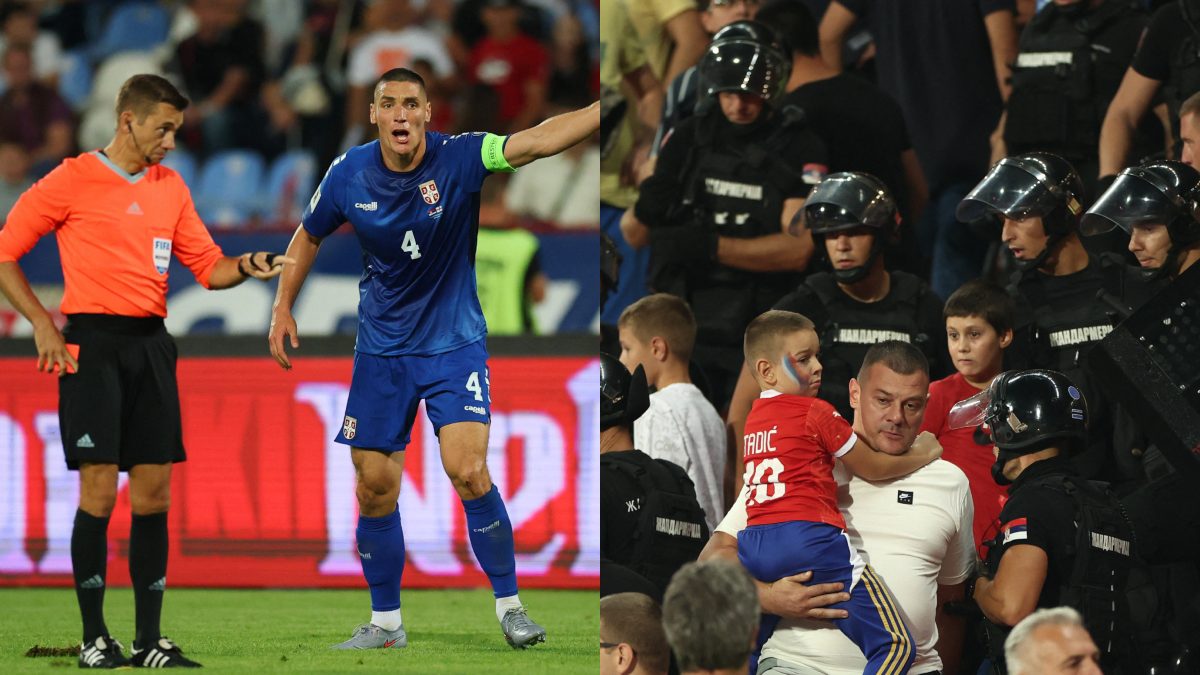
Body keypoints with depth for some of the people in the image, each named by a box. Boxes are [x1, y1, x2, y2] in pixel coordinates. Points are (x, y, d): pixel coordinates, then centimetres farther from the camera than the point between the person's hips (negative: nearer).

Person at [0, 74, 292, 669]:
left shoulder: (169, 187, 14)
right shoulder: (72, 180, -2)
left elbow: (208, 266, 17)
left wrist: (246, 267, -5)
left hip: (150, 345, 5)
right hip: (92, 344, -5)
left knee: (153, 494, 2)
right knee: (99, 490, -8)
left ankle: (149, 640, 6)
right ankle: (93, 637, -1)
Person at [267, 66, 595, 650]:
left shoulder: (458, 158, -17)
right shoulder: (348, 176, -8)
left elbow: (536, 141, -33)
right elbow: (308, 235, 12)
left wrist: (607, 107, -48)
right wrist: (282, 307, 8)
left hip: (454, 344, -3)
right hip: (382, 349, 3)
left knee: (468, 471, -19)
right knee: (375, 488, 4)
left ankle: (508, 603, -4)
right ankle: (385, 622, 19)